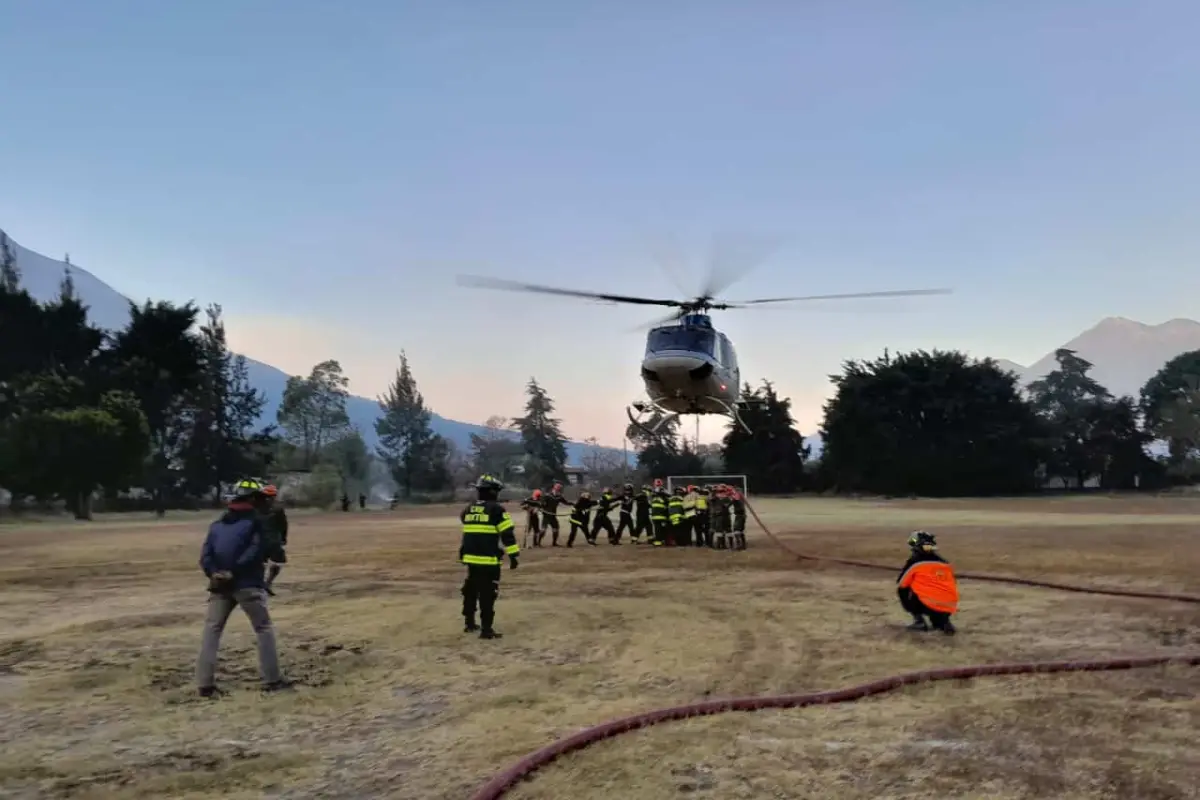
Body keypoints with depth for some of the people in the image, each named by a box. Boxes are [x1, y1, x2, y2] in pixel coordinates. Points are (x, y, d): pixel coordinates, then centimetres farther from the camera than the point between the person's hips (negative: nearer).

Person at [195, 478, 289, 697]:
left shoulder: (218, 523, 16)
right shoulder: (256, 520, -1)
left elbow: (205, 554, 3)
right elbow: (256, 552, -15)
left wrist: (214, 573, -9)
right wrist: (234, 572, -16)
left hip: (220, 584, 5)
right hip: (247, 583, -4)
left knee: (212, 631, 9)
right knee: (264, 629, 6)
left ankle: (205, 684, 4)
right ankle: (272, 680, 6)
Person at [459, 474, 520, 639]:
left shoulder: (468, 509, 11)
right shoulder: (497, 509, -9)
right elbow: (507, 534, -13)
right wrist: (513, 555, -10)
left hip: (470, 557, 6)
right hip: (489, 559, -6)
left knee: (471, 590, 19)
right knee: (487, 594, -3)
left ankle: (469, 623, 29)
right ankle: (486, 629, -3)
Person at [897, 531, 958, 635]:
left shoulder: (914, 562, 3)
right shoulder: (945, 563, 18)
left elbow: (901, 585, 9)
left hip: (928, 605, -6)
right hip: (948, 608, 6)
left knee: (902, 591, 16)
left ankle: (919, 621, 6)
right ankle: (944, 622, 9)